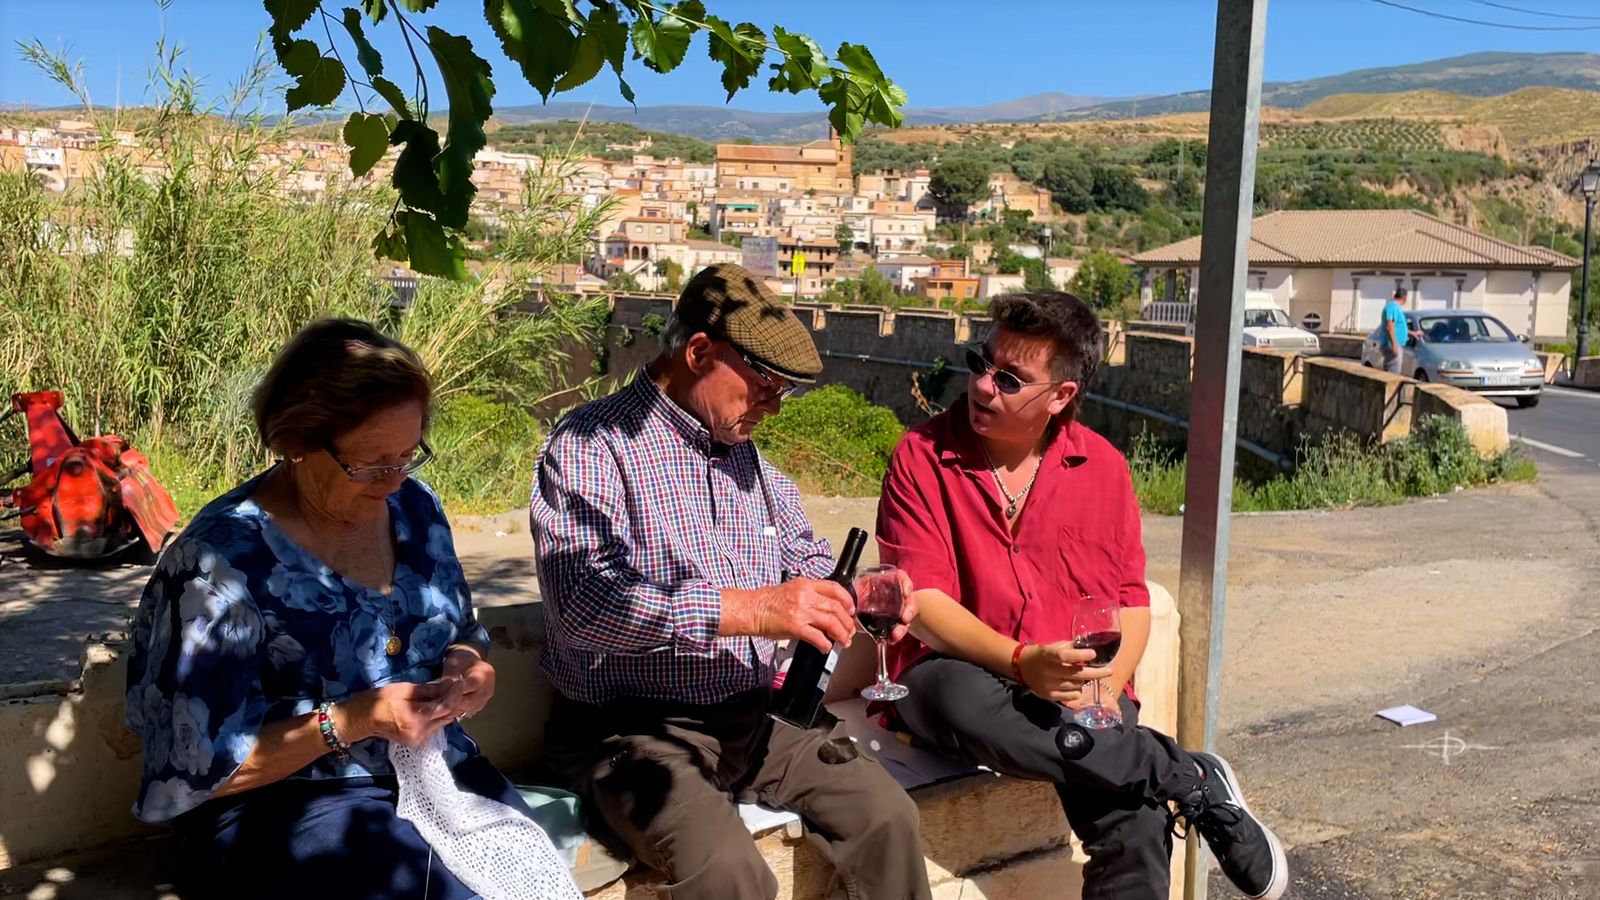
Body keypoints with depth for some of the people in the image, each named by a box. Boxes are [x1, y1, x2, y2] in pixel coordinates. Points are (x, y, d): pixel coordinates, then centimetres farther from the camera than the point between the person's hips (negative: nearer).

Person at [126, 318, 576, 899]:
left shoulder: (415, 508, 4)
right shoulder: (223, 558, -14)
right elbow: (200, 765, -13)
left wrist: (466, 663, -5)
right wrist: (352, 720, -23)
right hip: (280, 809, -5)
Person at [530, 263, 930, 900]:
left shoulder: (746, 456, 13)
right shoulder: (591, 446, -12)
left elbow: (805, 562, 23)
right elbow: (585, 601, -27)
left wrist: (851, 596, 0)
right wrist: (748, 609, -32)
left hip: (749, 719, 7)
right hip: (632, 730, -7)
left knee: (885, 810, -6)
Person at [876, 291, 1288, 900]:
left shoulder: (1103, 467, 6)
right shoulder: (922, 457, -4)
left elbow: (1131, 603, 8)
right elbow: (922, 602, -11)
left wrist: (1104, 697, -10)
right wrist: (1021, 662, -25)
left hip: (1079, 691, 1)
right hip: (961, 673, -1)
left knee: (1135, 834, -29)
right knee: (964, 704, -38)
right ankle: (1192, 779, -19)